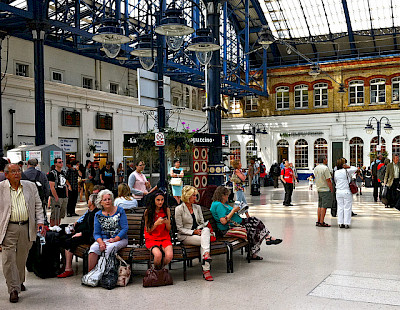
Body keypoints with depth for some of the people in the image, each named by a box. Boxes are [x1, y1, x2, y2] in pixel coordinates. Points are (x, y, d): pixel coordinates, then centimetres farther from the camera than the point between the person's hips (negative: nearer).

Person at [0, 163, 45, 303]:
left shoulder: (30, 186, 7)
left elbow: (38, 205, 11)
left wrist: (40, 222, 1)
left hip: (26, 227, 3)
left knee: (22, 258, 14)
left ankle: (20, 281, 34)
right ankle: (13, 289, 0)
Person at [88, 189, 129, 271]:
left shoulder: (120, 211, 2)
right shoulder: (98, 215, 10)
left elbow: (125, 229, -5)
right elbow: (96, 233, 5)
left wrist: (115, 239, -18)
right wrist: (101, 242, -16)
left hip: (120, 239, -2)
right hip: (103, 239, 3)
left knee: (110, 247, -34)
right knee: (93, 248, -28)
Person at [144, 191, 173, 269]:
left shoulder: (166, 210, 2)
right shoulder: (148, 211, -3)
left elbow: (169, 229, 8)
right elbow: (148, 230, -1)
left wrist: (167, 223, -15)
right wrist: (156, 223, -18)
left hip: (165, 238, 2)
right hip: (151, 239, -2)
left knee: (169, 255, -29)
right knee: (158, 255, -33)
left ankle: (161, 268, 5)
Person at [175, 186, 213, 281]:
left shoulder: (197, 207, 14)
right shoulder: (179, 209, -3)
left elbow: (202, 223, 13)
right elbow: (180, 228, -7)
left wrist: (199, 229, -10)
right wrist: (193, 232, -19)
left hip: (198, 232, 5)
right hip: (185, 236, -5)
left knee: (206, 230, -31)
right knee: (204, 240, -30)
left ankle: (206, 255, -45)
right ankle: (206, 269, -37)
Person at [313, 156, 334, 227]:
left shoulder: (315, 168, 8)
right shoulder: (325, 168, -16)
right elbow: (328, 180, -16)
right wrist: (332, 190, -10)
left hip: (319, 189, 8)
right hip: (326, 190, -8)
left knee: (320, 206, 13)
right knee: (324, 206, -4)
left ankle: (318, 221, 17)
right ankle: (321, 222, -3)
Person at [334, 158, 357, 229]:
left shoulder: (336, 172, 2)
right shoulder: (347, 171, -11)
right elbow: (355, 169, 1)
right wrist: (348, 166, 2)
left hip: (338, 191, 4)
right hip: (347, 191, -4)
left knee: (340, 207, 9)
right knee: (347, 208, 2)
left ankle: (340, 223, 10)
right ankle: (346, 223, 3)